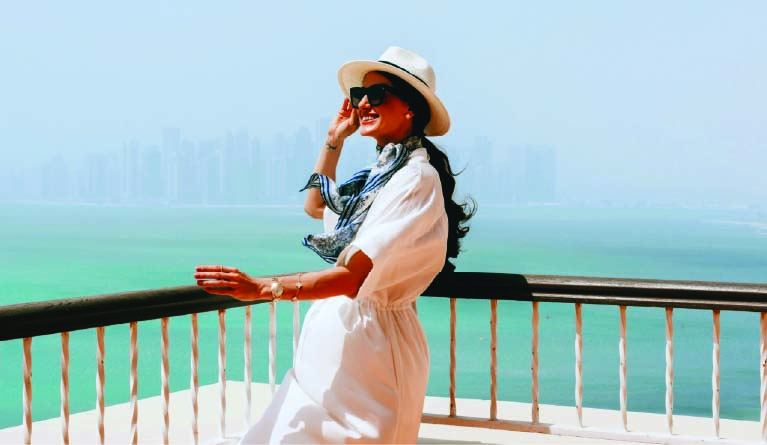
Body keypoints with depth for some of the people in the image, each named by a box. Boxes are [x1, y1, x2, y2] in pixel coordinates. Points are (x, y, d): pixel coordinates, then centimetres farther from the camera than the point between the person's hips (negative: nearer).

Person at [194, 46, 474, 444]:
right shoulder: (380, 174, 15)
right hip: (339, 331, 10)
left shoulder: (417, 178, -16)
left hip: (368, 340, -9)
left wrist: (265, 288, -33)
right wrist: (334, 140, 23)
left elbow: (355, 276, -26)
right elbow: (316, 205, 34)